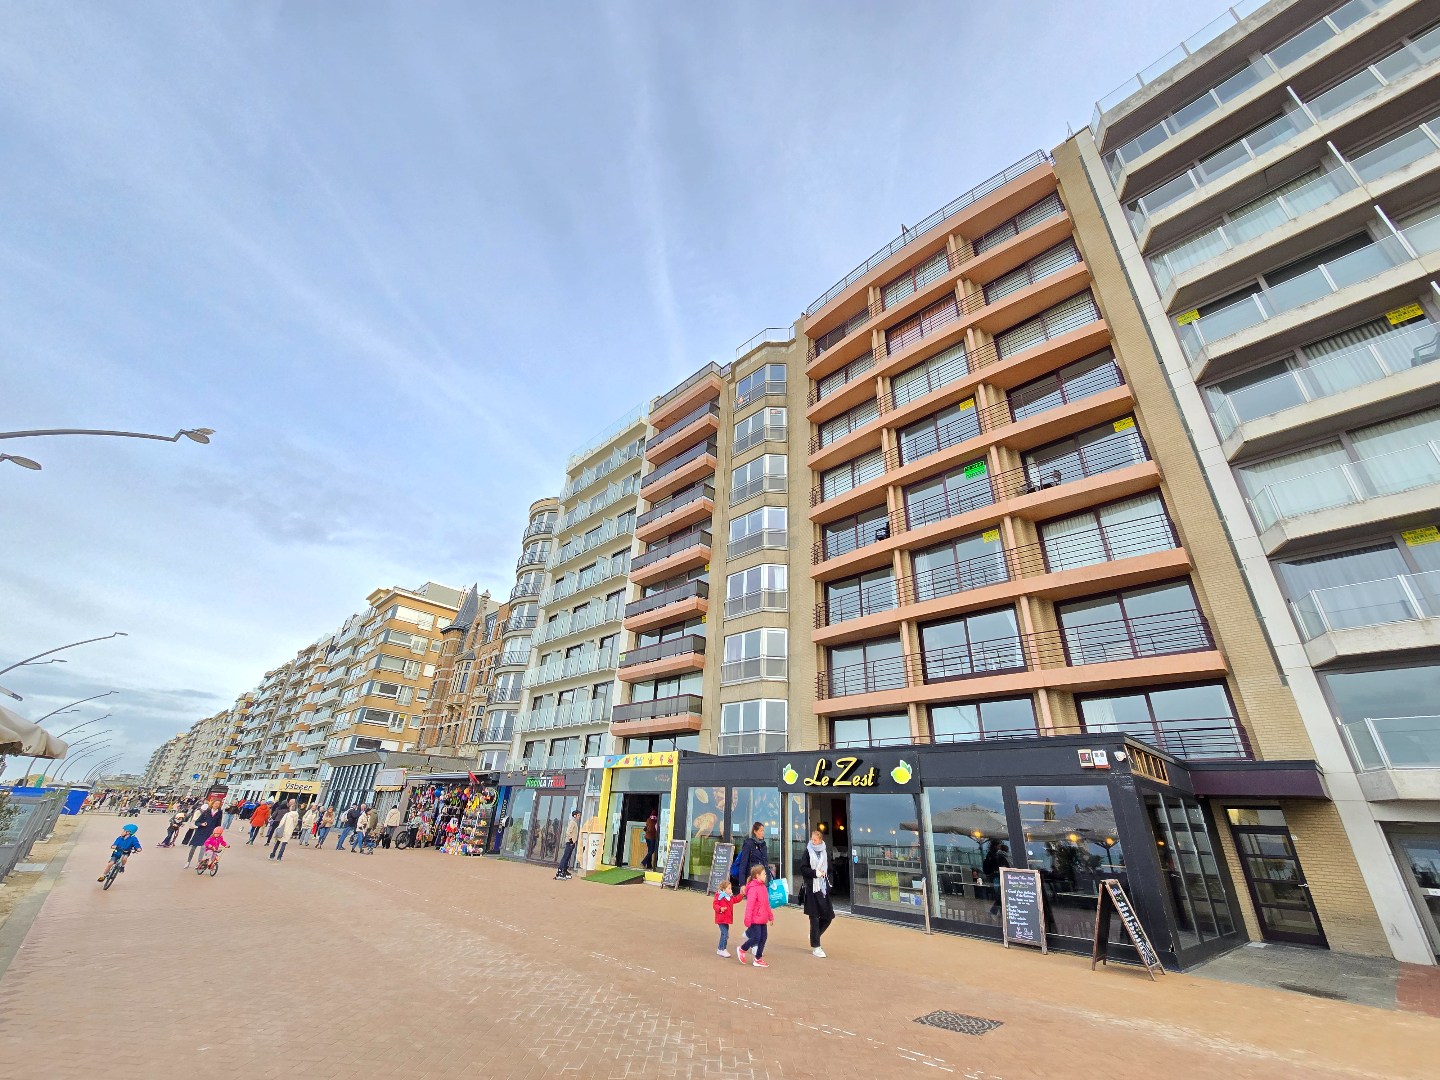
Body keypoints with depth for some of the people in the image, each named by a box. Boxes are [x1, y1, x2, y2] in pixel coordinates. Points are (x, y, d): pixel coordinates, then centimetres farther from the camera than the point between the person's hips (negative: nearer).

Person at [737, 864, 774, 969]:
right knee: (756, 938, -4)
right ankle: (741, 949, 19)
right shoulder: (753, 888, -20)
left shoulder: (763, 887, 9)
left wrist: (770, 916, 22)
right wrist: (748, 920, -22)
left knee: (763, 937, 10)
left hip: (763, 919, 9)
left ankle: (758, 959, 22)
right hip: (755, 919, -9)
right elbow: (749, 905, -22)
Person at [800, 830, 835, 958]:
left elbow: (829, 870, 16)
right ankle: (815, 946, 13)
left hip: (823, 889, 4)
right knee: (814, 918, 1)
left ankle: (814, 936, 29)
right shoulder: (808, 852, -4)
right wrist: (815, 873, -17)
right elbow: (802, 868, -5)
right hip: (812, 889, -4)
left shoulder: (826, 853, 6)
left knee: (828, 916, 5)